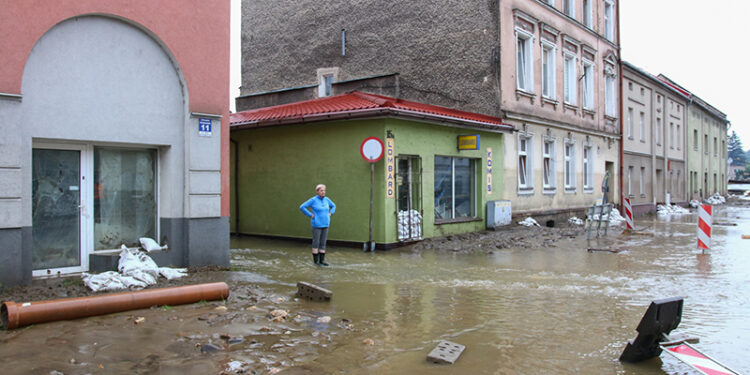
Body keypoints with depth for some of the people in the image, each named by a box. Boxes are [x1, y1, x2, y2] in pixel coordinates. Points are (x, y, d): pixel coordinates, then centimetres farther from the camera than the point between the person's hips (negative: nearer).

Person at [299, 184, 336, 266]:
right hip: (316, 225, -5)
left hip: (325, 224, 5)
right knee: (316, 242, 1)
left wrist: (330, 214, 8)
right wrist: (310, 215, -12)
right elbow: (302, 207, -11)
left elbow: (333, 206, 24)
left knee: (323, 243, 8)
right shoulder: (313, 200, -9)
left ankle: (322, 260, 14)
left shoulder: (327, 199, 6)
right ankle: (316, 260, 11)